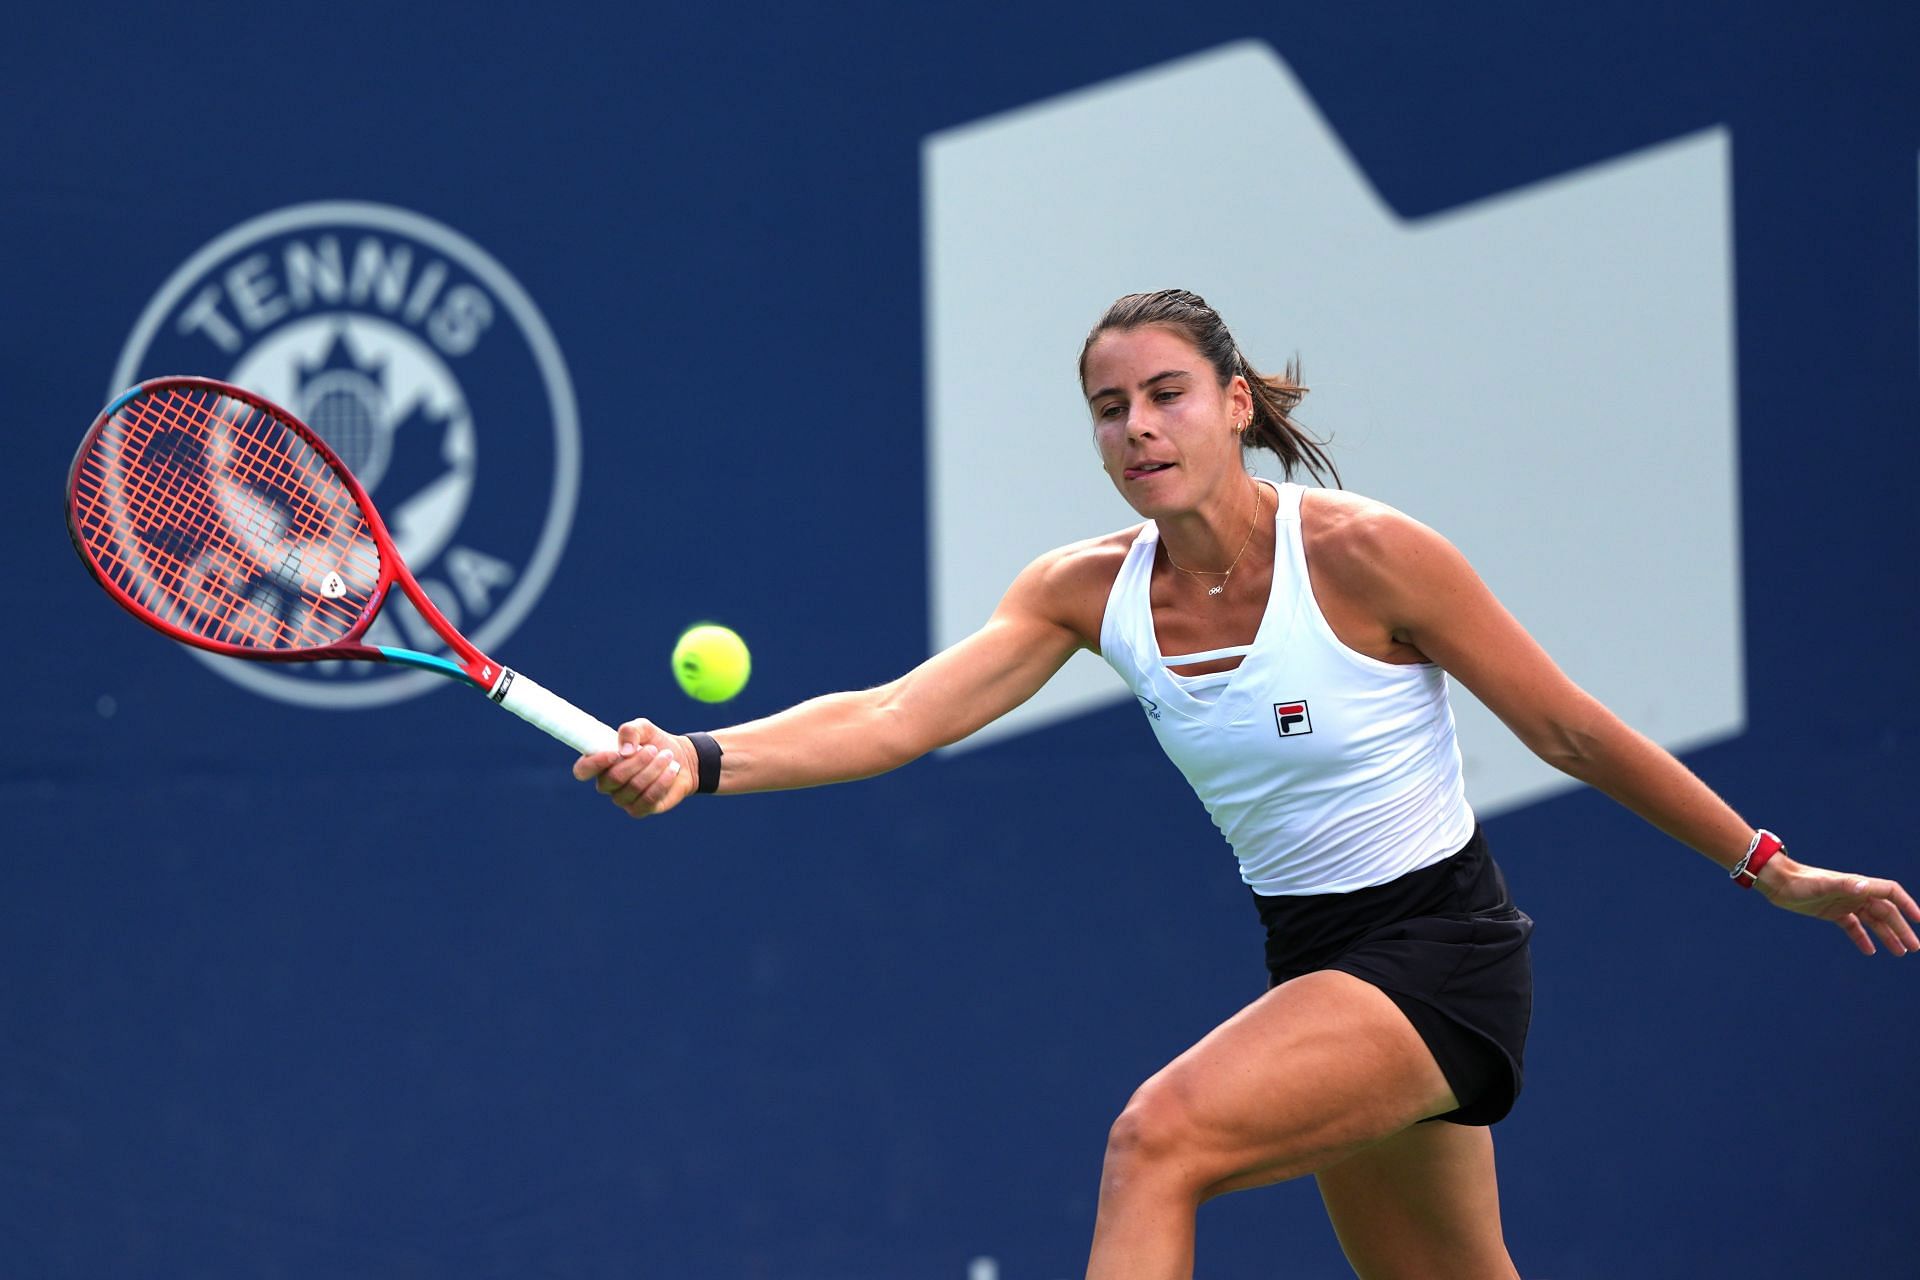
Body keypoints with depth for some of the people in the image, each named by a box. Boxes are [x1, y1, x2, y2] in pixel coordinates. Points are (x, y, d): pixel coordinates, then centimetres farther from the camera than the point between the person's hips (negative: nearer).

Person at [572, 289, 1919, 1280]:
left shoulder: (1364, 555, -17)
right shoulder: (1090, 590, -3)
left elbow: (1575, 732, -9)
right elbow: (897, 715, -13)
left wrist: (1771, 869, -4)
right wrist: (699, 762, -29)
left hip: (1442, 950, -7)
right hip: (1317, 964, 7)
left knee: (1160, 1136, -27)